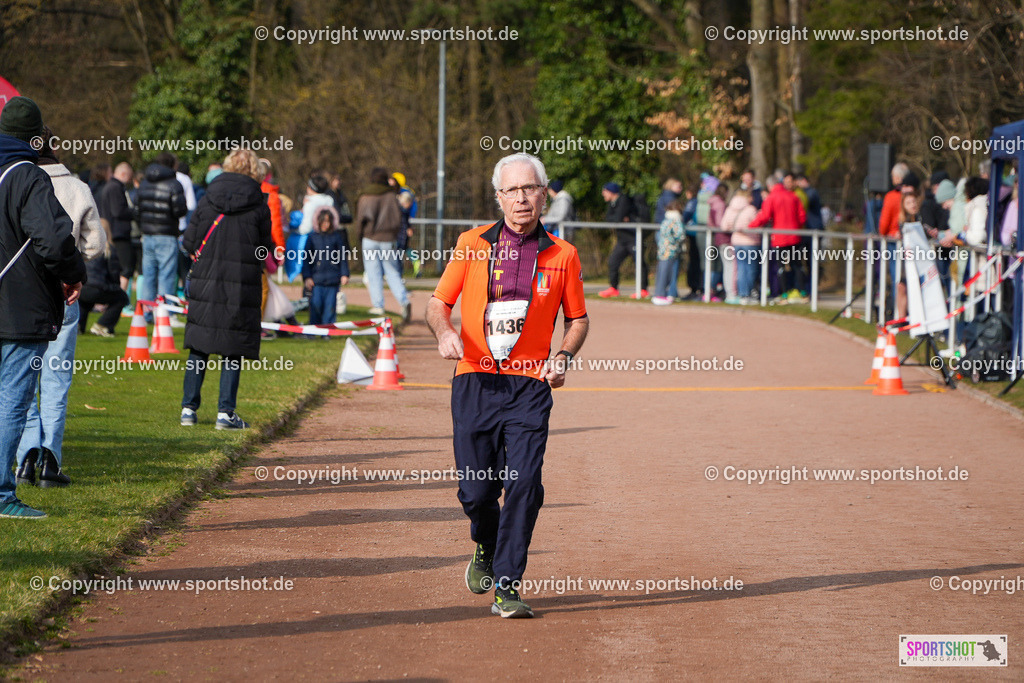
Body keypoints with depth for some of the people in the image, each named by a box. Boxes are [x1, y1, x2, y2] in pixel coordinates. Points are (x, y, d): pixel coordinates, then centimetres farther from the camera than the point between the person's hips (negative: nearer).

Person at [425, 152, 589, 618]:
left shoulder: (562, 255, 6)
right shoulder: (472, 245, 6)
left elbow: (577, 319, 17)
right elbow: (439, 303, 11)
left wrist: (563, 357, -2)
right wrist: (445, 332, -11)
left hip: (530, 386, 0)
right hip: (475, 381, 1)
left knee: (523, 485, -14)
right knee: (477, 489, -1)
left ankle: (507, 587, -7)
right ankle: (486, 549, 32)